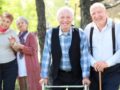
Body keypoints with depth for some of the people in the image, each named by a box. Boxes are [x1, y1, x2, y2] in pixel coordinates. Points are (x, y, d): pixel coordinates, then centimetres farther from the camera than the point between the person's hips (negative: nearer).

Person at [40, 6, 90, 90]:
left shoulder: (80, 33, -7)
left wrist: (85, 76, -13)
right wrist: (45, 76, -4)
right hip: (58, 75, 1)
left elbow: (84, 56, -8)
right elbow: (46, 56, -3)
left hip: (76, 75, -1)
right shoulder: (50, 33, -5)